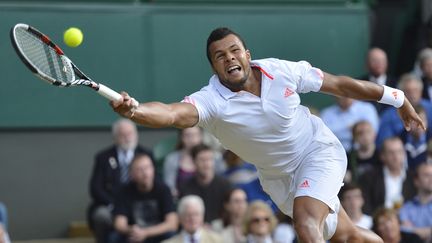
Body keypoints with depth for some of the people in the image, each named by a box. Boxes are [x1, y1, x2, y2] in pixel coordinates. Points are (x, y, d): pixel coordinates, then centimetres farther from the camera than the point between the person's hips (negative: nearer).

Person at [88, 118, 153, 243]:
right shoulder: (103, 157, 10)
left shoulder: (147, 155, 12)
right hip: (110, 206, 0)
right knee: (101, 216, -33)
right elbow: (95, 188, 3)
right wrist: (112, 205, -13)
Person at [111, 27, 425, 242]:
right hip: (279, 177, 2)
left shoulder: (282, 71, -20)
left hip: (319, 151, -2)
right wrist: (133, 110, -69)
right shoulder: (212, 100, -26)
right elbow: (172, 113, -47)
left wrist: (397, 98, 2)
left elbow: (340, 84, -7)